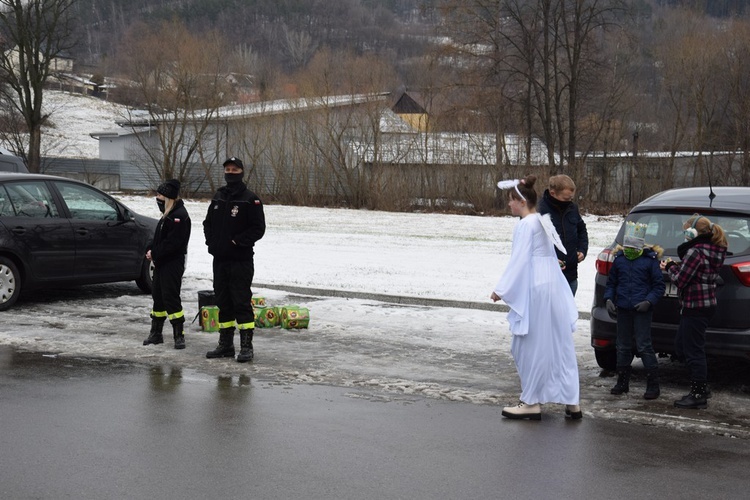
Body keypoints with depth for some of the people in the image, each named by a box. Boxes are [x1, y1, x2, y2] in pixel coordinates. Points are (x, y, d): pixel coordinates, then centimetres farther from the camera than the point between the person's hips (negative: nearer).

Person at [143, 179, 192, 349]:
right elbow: (158, 237, 19)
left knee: (170, 297, -10)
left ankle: (179, 335, -4)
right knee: (157, 295, 14)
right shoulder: (167, 215, 16)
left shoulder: (180, 216, -17)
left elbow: (172, 243, -22)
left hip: (173, 263, -10)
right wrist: (150, 250, 2)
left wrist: (155, 253, -16)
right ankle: (156, 333, 23)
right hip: (161, 262, 10)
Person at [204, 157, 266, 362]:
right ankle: (225, 344, 19)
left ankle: (246, 346, -3)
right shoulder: (218, 197, 13)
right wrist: (210, 240, 6)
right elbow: (208, 222, 22)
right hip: (220, 259, 6)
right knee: (223, 301, 11)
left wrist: (237, 241, -15)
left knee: (241, 301, -7)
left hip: (241, 260, -6)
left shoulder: (250, 199, -6)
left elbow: (258, 228, -10)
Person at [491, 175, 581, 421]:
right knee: (559, 345, 10)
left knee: (532, 345, -1)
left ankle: (532, 402, 5)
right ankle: (571, 401, 12)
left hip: (535, 290, -9)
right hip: (554, 287, 9)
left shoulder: (525, 225, -12)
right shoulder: (543, 222, 15)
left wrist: (501, 290, -12)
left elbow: (519, 261, -16)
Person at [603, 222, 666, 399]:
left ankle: (653, 385, -1)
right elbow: (611, 282, 17)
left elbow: (659, 285, -1)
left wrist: (649, 301, -14)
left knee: (644, 346, -7)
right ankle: (622, 382, 23)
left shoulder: (650, 260, -4)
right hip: (623, 309, 5)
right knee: (623, 346, 11)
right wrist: (609, 299, 1)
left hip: (642, 310, -5)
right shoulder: (619, 259, 7)